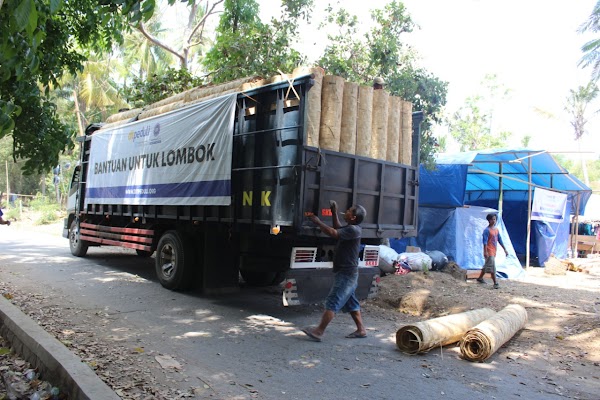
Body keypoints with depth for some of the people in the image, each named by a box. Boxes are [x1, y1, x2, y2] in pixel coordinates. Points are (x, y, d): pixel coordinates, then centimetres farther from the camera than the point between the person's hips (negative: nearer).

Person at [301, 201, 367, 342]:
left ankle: (319, 331, -8)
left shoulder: (353, 229, -19)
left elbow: (333, 233, -27)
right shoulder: (350, 228, 12)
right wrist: (334, 213, 19)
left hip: (346, 274, -10)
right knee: (351, 303, 16)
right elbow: (338, 229, 30)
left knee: (332, 302, -9)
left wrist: (317, 221, -17)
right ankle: (361, 330, 24)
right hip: (346, 273, 10)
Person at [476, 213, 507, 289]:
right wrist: (485, 252, -23)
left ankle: (480, 278, 31)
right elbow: (485, 242, -17)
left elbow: (500, 240, 17)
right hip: (489, 251, -8)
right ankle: (495, 283, -8)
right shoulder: (487, 230, -12)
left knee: (486, 266, 17)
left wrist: (505, 249, 15)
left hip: (494, 251, 8)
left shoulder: (496, 230, 12)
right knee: (492, 267, -10)